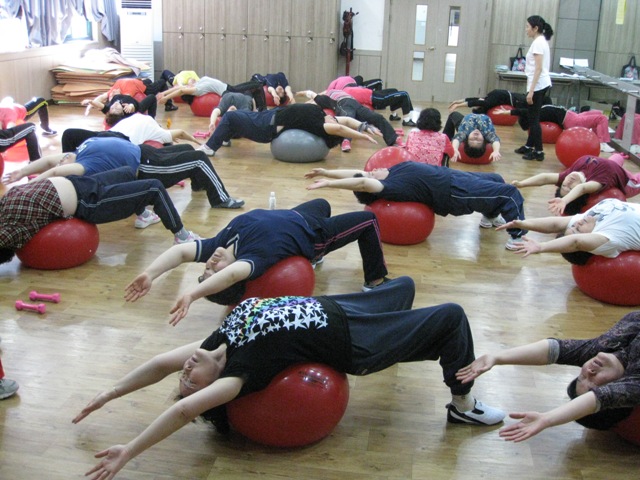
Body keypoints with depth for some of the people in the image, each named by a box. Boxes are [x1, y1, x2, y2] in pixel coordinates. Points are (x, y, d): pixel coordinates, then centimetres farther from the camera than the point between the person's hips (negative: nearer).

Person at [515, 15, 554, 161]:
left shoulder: (538, 42, -15)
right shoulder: (542, 41, 14)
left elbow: (539, 68, -21)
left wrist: (531, 90, -23)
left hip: (538, 85, -10)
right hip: (542, 85, 10)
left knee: (534, 119, -4)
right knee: (532, 117, 17)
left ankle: (539, 151, 0)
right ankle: (529, 146, 28)